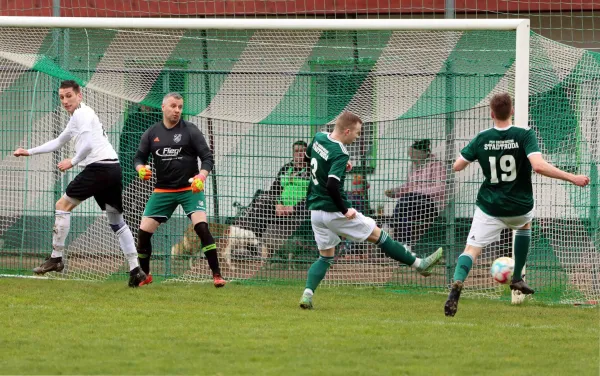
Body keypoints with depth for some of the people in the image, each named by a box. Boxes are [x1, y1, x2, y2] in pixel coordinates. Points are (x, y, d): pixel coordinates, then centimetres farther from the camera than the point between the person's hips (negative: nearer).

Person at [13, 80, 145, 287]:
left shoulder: (82, 113, -4)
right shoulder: (77, 117, 27)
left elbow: (88, 144, -19)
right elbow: (58, 142, 37)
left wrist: (73, 162, -6)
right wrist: (29, 152, 36)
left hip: (99, 167, -9)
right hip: (113, 169, 9)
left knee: (63, 205, 0)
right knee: (116, 221, 11)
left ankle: (56, 258, -1)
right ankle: (135, 269, 4)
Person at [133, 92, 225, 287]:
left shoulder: (190, 131, -4)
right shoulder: (151, 133, 5)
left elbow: (207, 158, -6)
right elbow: (139, 157, 9)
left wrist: (201, 176, -25)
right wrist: (141, 169, -16)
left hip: (190, 189, -3)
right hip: (163, 190, 3)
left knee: (201, 227, -22)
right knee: (144, 231, -3)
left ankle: (216, 275, -16)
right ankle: (144, 275, 19)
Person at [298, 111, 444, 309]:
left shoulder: (319, 138, 2)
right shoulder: (339, 155, -23)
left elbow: (308, 157, 24)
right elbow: (332, 185, -34)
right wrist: (344, 210, -22)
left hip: (315, 210, 7)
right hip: (334, 211, -7)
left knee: (325, 256, 16)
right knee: (378, 235, 5)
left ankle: (308, 293, -4)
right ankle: (419, 264, 15)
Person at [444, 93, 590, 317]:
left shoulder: (482, 139, -5)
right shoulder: (524, 136, -13)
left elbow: (457, 166, 2)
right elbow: (539, 166, -27)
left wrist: (474, 155, 22)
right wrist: (572, 178, -22)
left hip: (490, 208, 0)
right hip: (520, 207, 1)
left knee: (472, 249, -3)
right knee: (525, 224, 35)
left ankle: (457, 284, -34)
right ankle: (517, 280, 32)